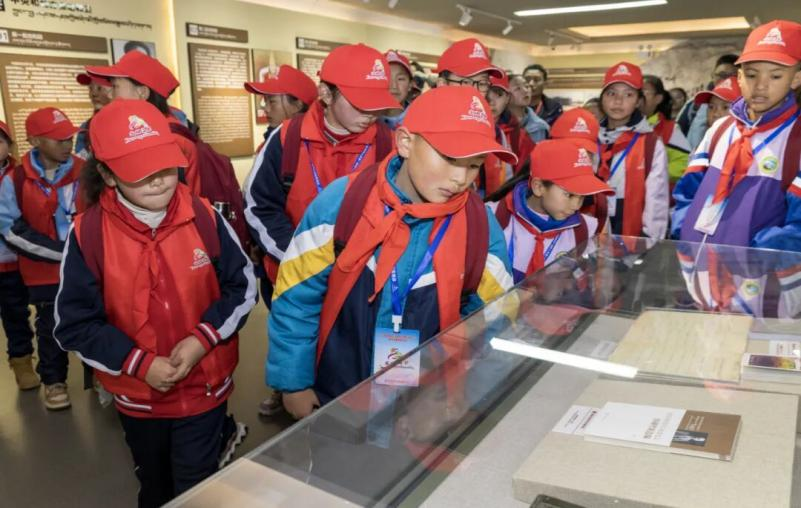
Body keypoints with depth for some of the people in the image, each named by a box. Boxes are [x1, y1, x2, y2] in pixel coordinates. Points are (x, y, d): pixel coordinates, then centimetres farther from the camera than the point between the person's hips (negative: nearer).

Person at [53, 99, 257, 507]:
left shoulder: (204, 217, -14)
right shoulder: (87, 234, -15)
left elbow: (242, 286, -5)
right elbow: (74, 325, -9)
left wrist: (202, 340, -17)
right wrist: (140, 364, -18)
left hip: (204, 389, -1)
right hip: (137, 396, 1)